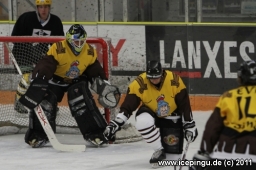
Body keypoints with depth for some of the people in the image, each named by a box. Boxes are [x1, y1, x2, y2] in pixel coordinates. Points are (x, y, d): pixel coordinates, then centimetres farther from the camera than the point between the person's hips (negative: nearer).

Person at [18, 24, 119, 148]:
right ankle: (38, 135, -3)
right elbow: (45, 65, -35)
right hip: (55, 79, -2)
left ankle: (94, 134, -17)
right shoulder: (57, 49, -29)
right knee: (45, 104, -17)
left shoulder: (90, 53, -14)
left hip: (77, 81, 2)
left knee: (84, 103, -22)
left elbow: (95, 70, -1)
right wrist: (37, 81, -44)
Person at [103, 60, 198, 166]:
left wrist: (189, 124, -11)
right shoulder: (139, 84, -25)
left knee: (173, 156, -10)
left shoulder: (174, 80, -24)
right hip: (150, 112, 0)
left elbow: (184, 104, -14)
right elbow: (127, 106, -23)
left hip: (171, 114, 0)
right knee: (143, 122, -38)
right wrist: (115, 123, -33)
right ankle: (159, 151, -16)